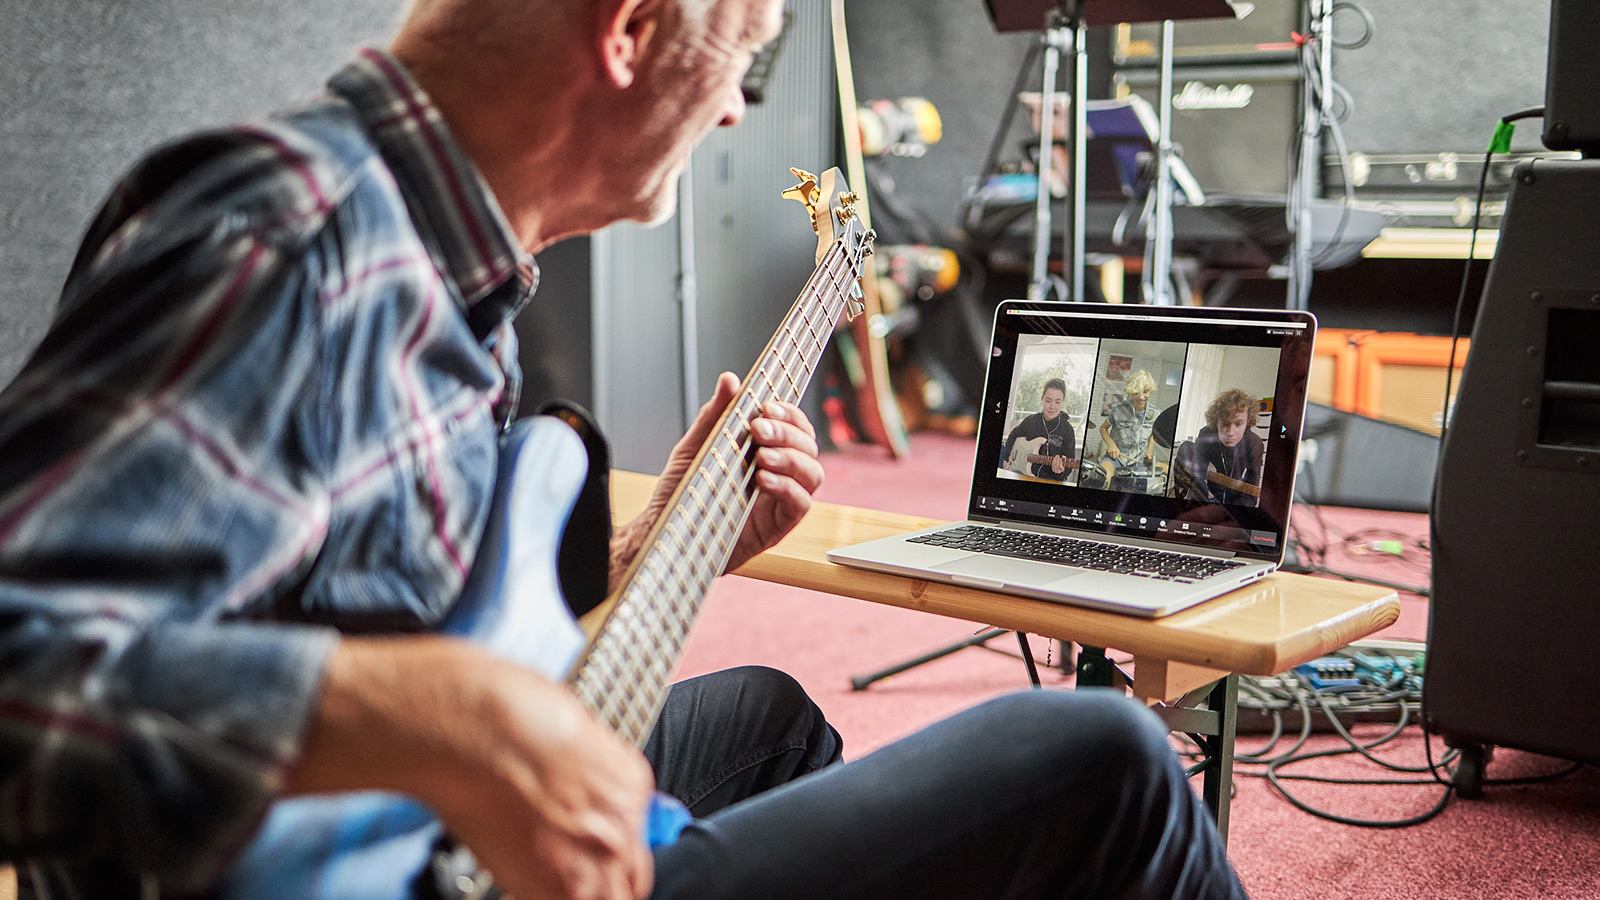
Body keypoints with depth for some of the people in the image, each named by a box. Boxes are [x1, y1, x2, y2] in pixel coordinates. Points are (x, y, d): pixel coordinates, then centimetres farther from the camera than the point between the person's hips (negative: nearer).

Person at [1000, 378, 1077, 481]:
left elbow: (1068, 466, -3)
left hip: (1050, 479, -3)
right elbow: (1013, 436, 27)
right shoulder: (1030, 421, 6)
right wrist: (1006, 458, 17)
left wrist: (1060, 472, -24)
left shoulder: (1067, 430, -3)